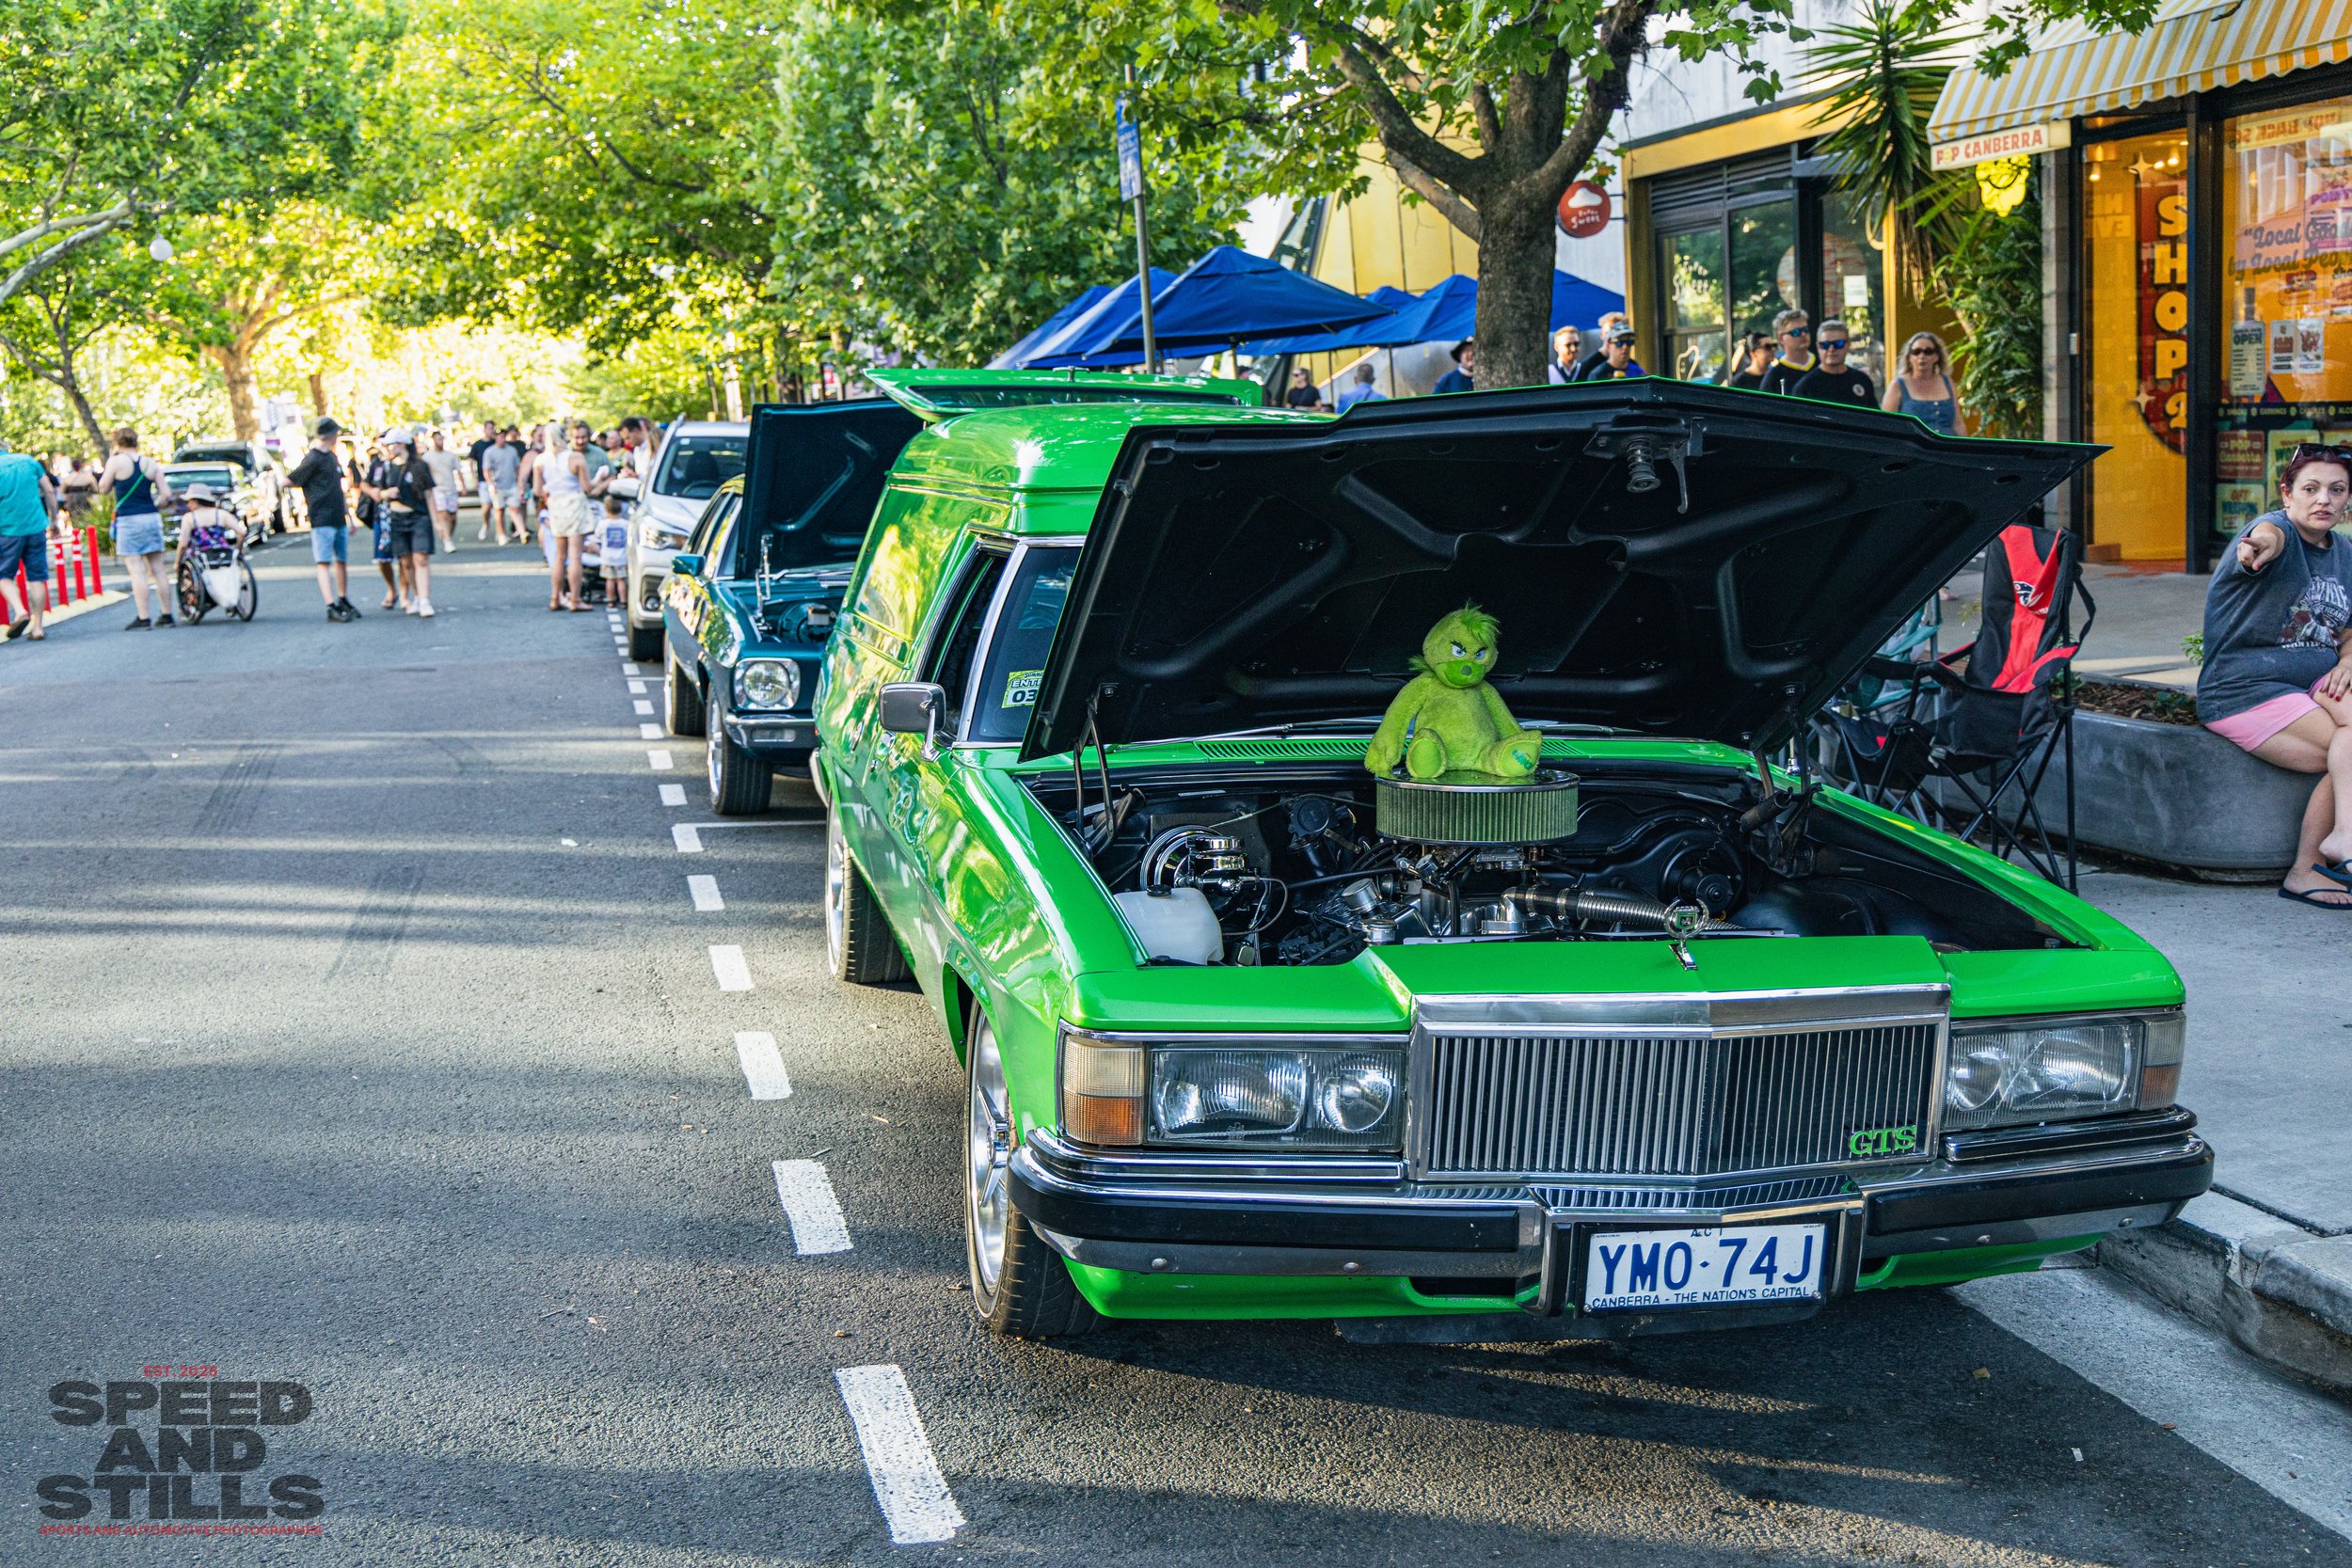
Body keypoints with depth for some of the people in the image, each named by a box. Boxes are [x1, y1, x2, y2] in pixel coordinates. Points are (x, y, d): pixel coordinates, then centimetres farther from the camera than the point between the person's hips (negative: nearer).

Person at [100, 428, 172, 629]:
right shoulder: (150, 463, 6)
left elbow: (103, 487, 3)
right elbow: (165, 493, 4)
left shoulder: (116, 462, -7)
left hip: (128, 520, -4)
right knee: (158, 569, 9)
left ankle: (143, 618, -10)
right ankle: (166, 614, 13)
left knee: (136, 570, -6)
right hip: (152, 518, 4)